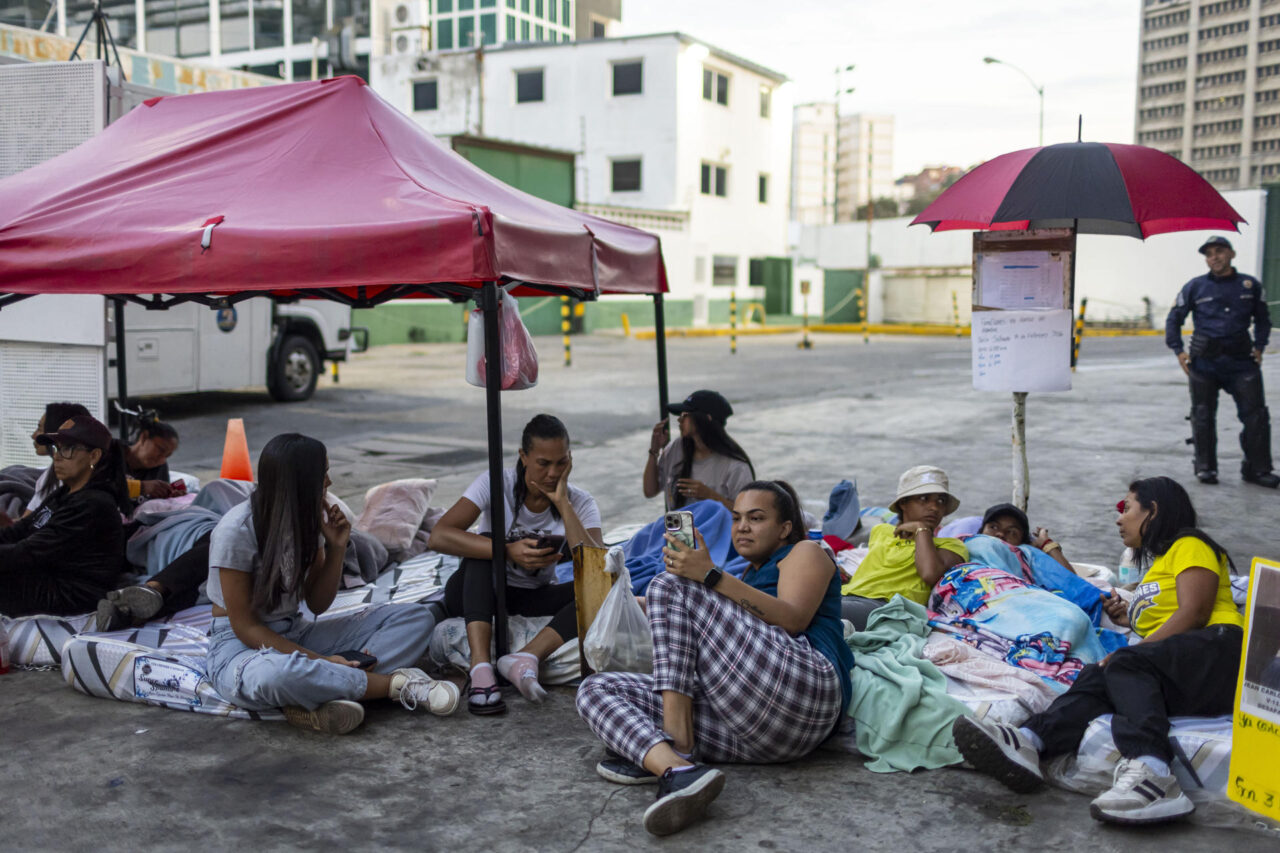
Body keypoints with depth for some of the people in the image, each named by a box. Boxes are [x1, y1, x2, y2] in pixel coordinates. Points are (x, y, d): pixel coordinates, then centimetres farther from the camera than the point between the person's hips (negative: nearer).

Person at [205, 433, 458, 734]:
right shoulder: (237, 530, -17)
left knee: (417, 617, -9)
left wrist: (336, 548, -9)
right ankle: (397, 683, -27)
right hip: (241, 647, -7)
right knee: (277, 675, -46)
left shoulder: (309, 520, 3)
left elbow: (317, 605, 7)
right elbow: (244, 626, -16)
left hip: (296, 635, 7)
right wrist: (319, 661, -23)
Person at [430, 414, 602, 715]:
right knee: (485, 545, -33)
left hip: (533, 599, 2)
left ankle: (526, 657, -41)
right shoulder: (496, 484, -17)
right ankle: (480, 668, -45)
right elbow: (438, 537, -29)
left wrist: (562, 503, -27)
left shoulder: (579, 502, -11)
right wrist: (509, 551, -38)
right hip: (478, 594, -2)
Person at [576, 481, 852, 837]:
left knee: (670, 585, -10)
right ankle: (676, 768, -33)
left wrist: (710, 575, -13)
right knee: (595, 688, -2)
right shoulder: (749, 575, 39)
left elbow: (794, 620, -6)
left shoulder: (805, 552, 18)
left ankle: (678, 745, -22)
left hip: (799, 693, -8)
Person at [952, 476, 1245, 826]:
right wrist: (1131, 619, 18)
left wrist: (1131, 653, -13)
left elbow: (1193, 614, -7)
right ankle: (1028, 741, -47)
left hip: (1218, 649, -6)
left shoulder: (1189, 546, 10)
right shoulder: (1157, 564, 37)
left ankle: (1150, 770, -55)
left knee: (1125, 665, -32)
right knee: (1098, 676, -20)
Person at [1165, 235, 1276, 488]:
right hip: (1204, 361, -1)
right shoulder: (1195, 287, 3)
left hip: (1241, 360, 1)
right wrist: (1178, 351, 0)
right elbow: (1173, 320, 9)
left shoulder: (1250, 285, 7)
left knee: (1256, 415, -2)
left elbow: (1262, 320, 19)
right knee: (1203, 416, 5)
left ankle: (1257, 468, 8)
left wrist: (1259, 347, 7)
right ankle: (1205, 467, 16)